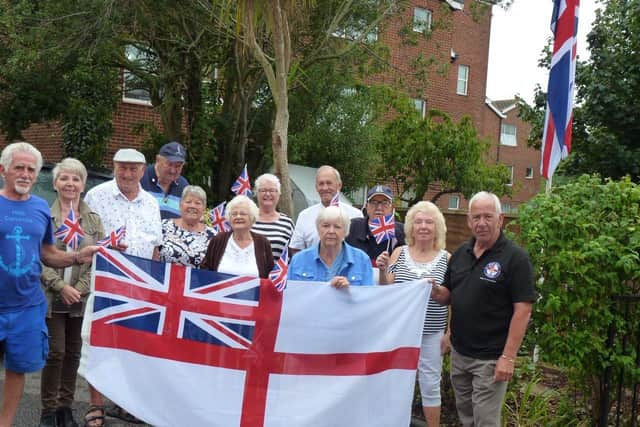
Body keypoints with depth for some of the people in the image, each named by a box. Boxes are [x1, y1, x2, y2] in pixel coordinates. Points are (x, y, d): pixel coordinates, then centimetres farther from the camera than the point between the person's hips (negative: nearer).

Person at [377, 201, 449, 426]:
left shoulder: (446, 258, -2)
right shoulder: (399, 253, 0)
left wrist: (449, 333, -1)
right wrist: (383, 271, -16)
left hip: (432, 333, -1)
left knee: (430, 385, 7)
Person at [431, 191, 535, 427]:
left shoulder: (515, 257, -13)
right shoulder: (460, 253, 6)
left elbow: (522, 310, -16)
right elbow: (448, 296, 14)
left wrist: (508, 357, -20)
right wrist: (435, 291, -10)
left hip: (490, 358, -6)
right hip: (459, 352, 6)